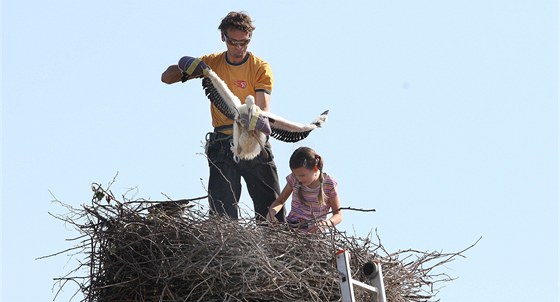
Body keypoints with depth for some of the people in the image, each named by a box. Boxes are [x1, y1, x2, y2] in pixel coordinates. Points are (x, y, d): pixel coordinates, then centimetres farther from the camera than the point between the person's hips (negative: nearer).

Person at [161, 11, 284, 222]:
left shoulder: (260, 68, -2)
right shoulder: (212, 63, 6)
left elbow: (263, 107, -15)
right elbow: (166, 77, 6)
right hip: (222, 146, 2)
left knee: (272, 211, -3)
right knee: (222, 213, -4)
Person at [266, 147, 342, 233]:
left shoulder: (329, 185, -8)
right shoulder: (294, 179, 1)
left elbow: (338, 215, -4)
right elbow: (280, 201, 13)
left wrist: (325, 224, -26)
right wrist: (272, 211, -10)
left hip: (314, 231, -4)